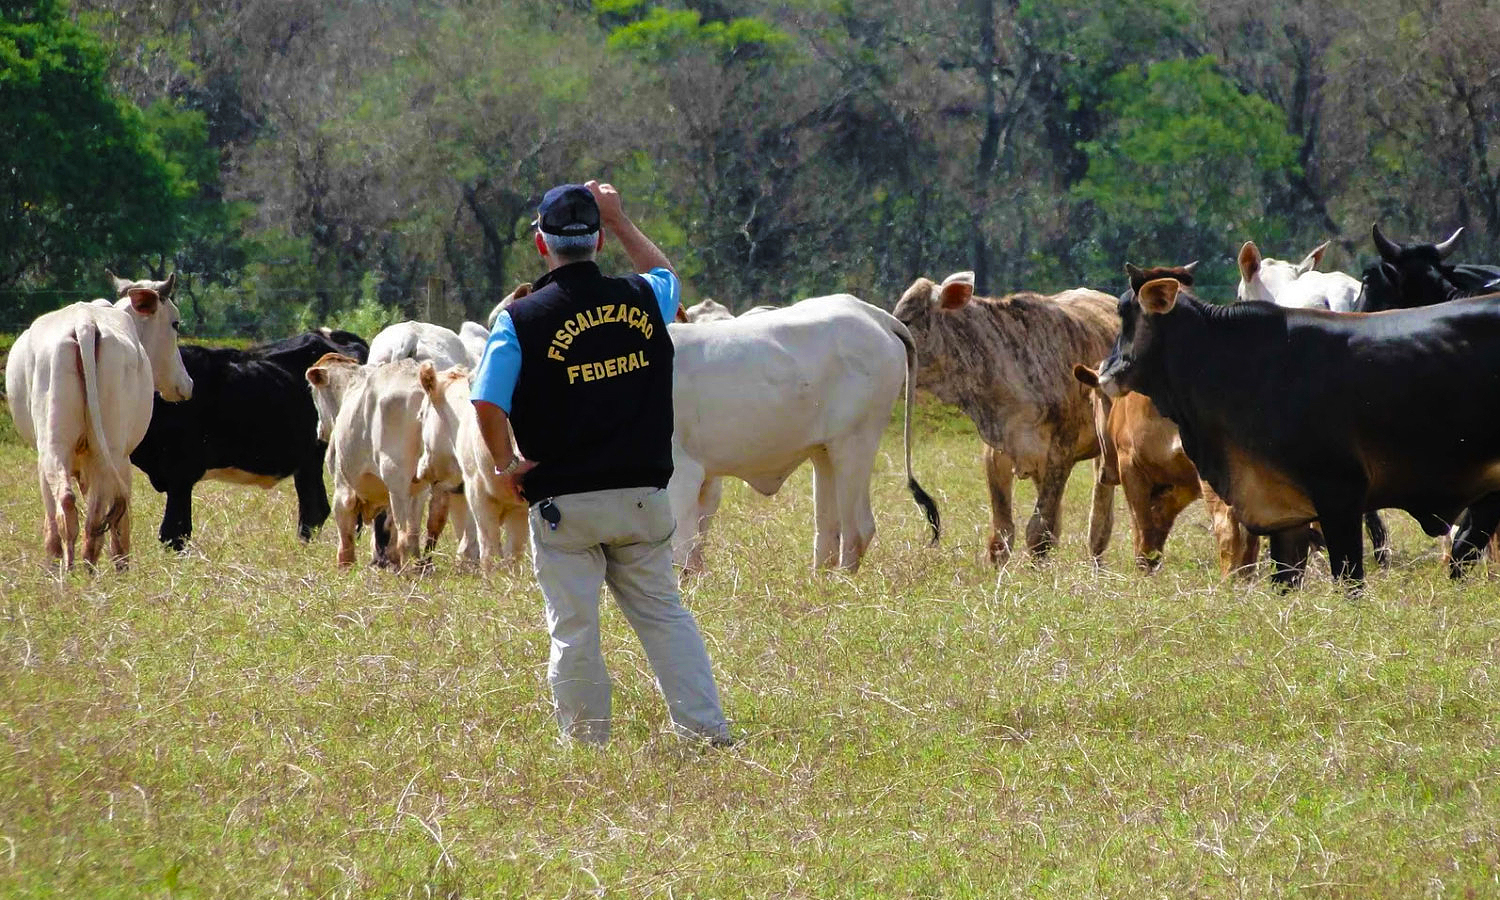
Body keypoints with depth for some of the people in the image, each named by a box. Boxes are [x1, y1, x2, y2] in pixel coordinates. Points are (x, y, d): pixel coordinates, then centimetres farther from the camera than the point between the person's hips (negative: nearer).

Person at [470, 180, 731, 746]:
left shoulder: (523, 319, -9)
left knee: (573, 630, 4)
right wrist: (620, 222, 33)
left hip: (562, 502, -3)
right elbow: (666, 275, 28)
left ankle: (588, 746, 9)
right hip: (642, 494, 3)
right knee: (664, 613, 13)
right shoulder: (642, 301, 2)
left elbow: (487, 404, -17)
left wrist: (507, 465, -2)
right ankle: (708, 730, 10)